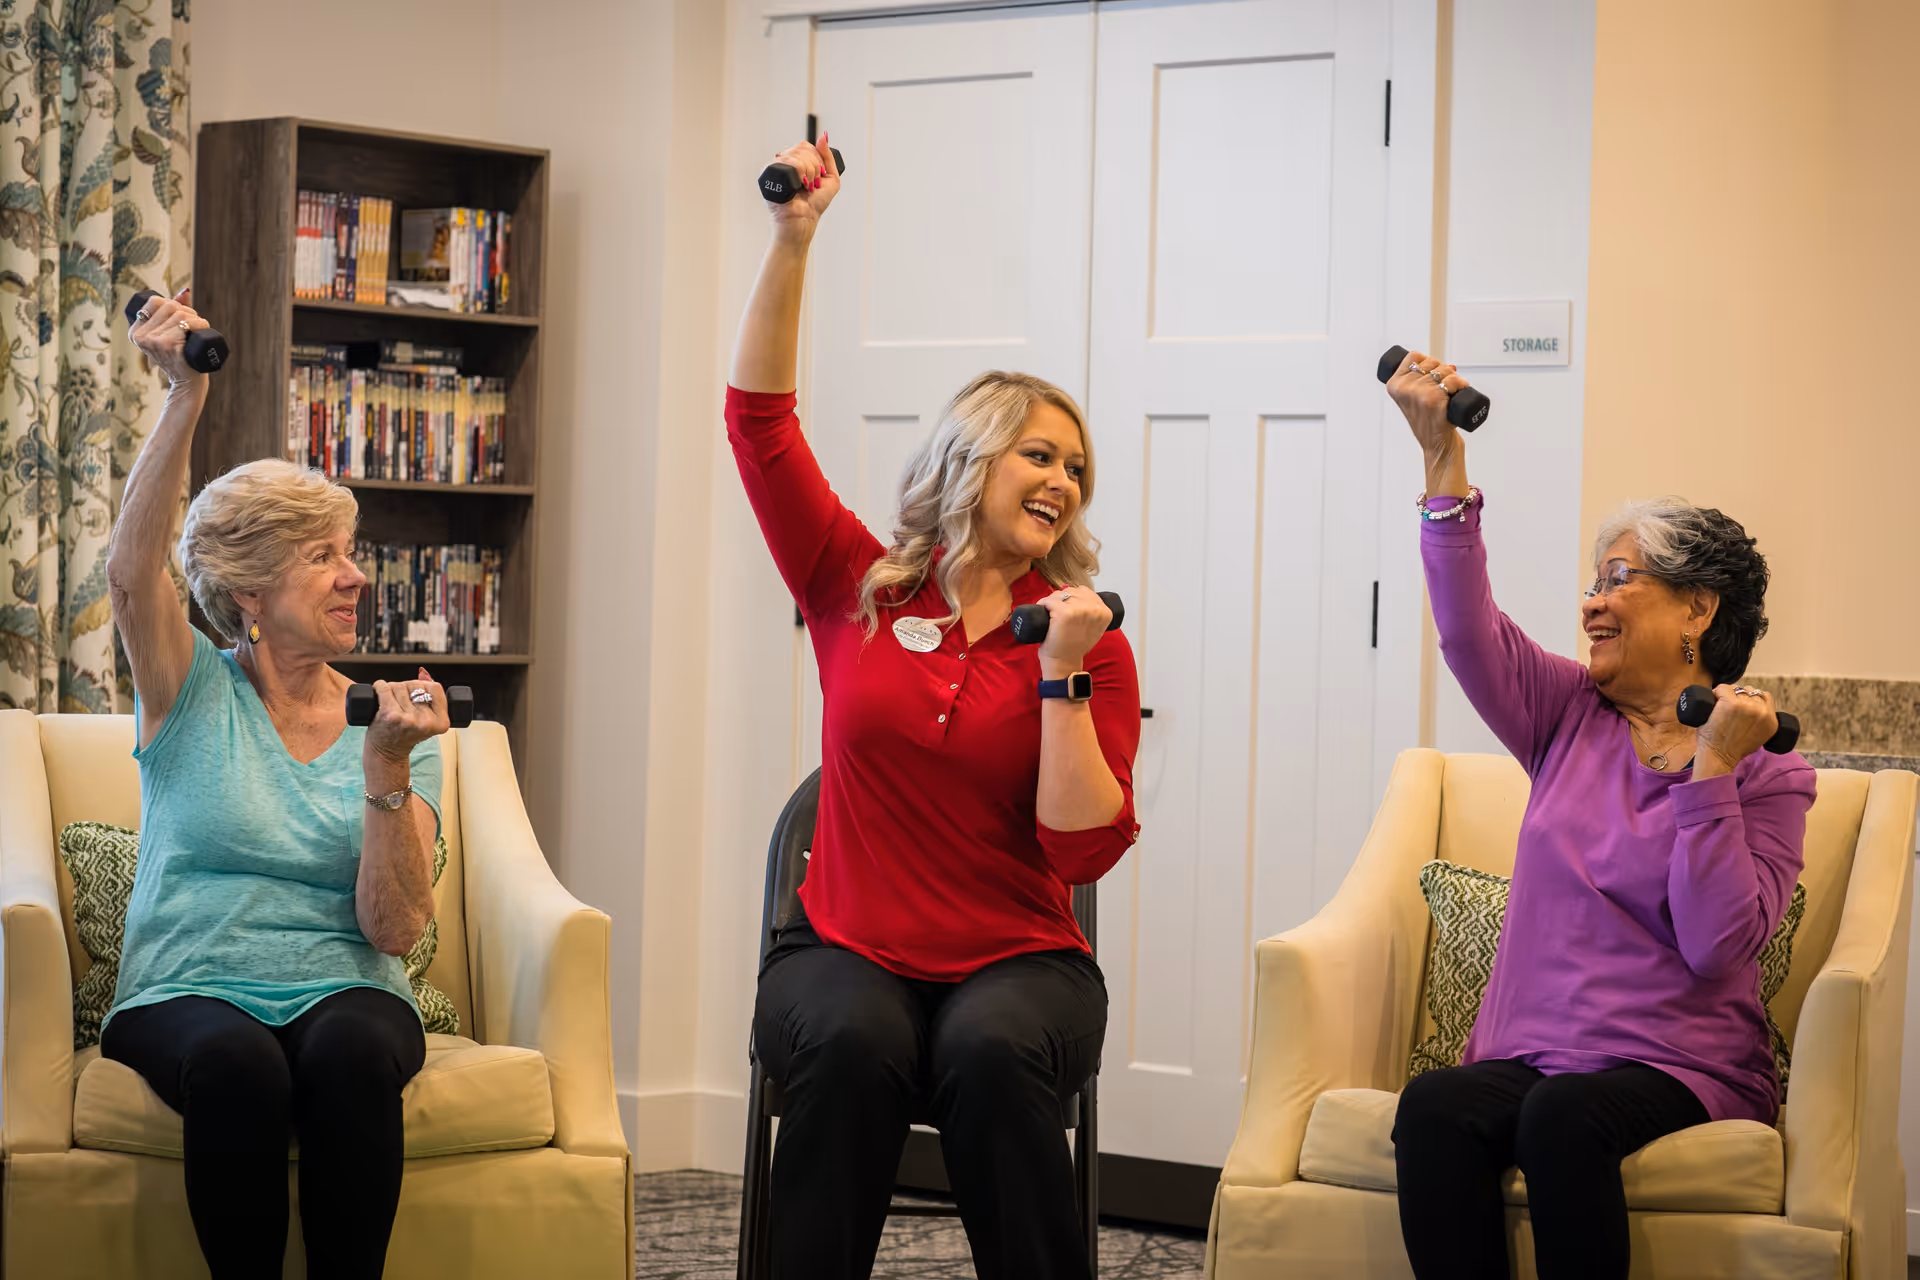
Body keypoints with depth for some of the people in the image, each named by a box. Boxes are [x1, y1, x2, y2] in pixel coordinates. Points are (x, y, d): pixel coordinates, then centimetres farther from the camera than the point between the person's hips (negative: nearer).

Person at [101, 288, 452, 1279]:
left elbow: (395, 928, -3)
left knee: (350, 1050, -34)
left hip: (343, 991, 1)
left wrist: (387, 768, -16)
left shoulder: (390, 723, 8)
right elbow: (132, 570, -17)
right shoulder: (195, 696, 5)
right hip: (188, 994, -1)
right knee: (236, 1064, -36)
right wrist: (185, 397, -27)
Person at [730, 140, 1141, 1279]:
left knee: (991, 1053, -34)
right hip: (846, 953, 0)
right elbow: (760, 418, 0)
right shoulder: (859, 592, 6)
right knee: (855, 1047, -34)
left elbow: (1087, 850, -5)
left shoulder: (1091, 644, 3)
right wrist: (793, 240, -8)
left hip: (1017, 963, 0)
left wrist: (1060, 678, -14)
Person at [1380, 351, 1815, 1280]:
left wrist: (1710, 768, -14)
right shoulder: (1571, 718, 14)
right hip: (1531, 1052, 3)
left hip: (1680, 1068, -3)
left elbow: (1719, 943, -12)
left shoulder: (1767, 775, 1)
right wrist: (1444, 459, -9)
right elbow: (1468, 629, -2)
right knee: (1432, 1108, -30)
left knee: (1564, 1118, -37)